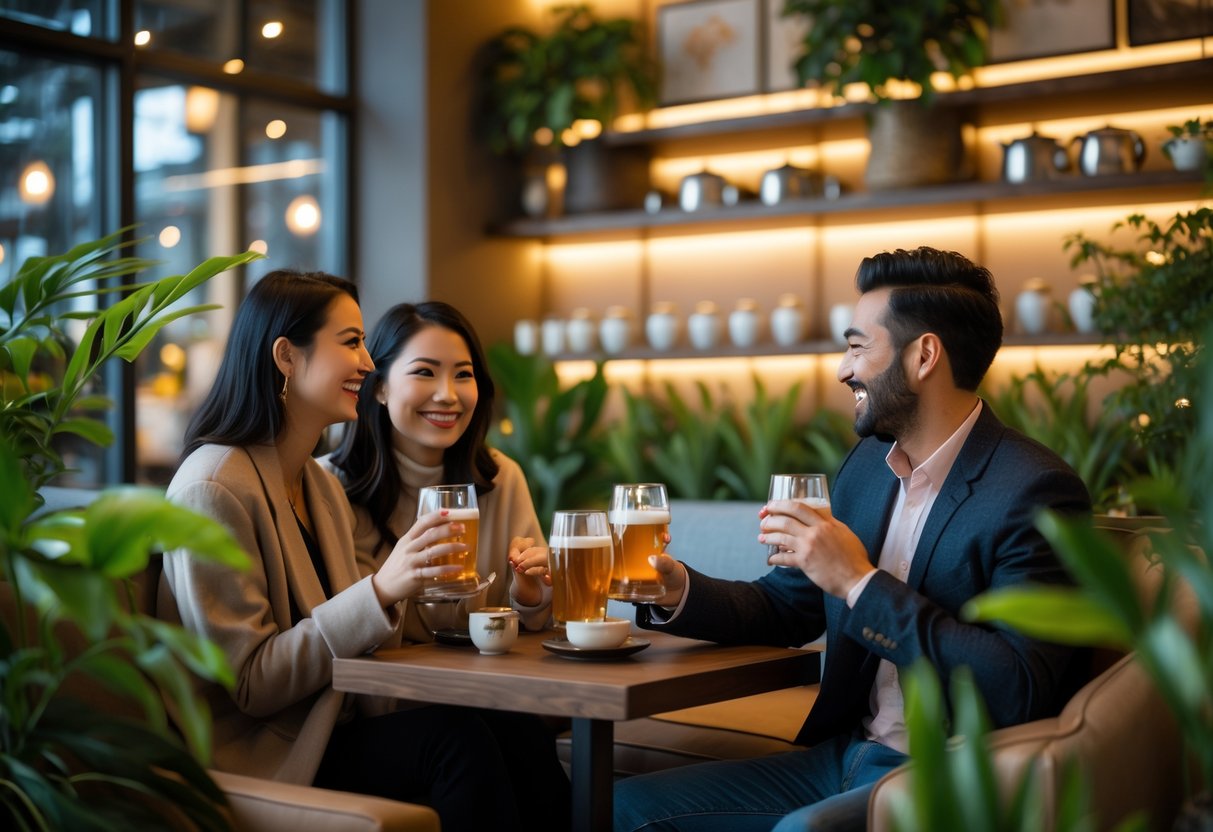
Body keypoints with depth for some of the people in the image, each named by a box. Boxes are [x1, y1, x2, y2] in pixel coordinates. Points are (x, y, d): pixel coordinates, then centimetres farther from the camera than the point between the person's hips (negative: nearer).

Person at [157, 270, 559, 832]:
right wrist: (381, 590, -24)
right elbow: (250, 684, -17)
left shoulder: (324, 487, 14)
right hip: (260, 761, -7)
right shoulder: (213, 489, -13)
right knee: (456, 739, -26)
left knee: (517, 744, -19)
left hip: (331, 732, 7)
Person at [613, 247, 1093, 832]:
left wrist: (860, 582, -24)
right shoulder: (866, 465, 8)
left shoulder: (1035, 491, -16)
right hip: (845, 755, 8)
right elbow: (786, 608, 17)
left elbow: (1018, 693, -25)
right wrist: (678, 591, -3)